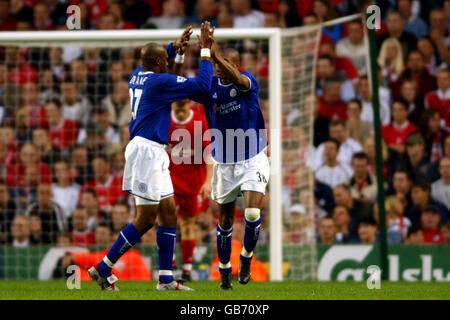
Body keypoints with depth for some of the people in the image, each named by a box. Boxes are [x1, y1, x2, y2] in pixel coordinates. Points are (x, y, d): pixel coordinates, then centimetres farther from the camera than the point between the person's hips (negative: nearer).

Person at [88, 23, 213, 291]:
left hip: (153, 152, 10)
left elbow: (155, 61, 38)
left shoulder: (138, 76, 12)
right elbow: (202, 85, -16)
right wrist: (205, 51, -8)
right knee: (146, 218, -5)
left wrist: (175, 47, 27)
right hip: (147, 151, -10)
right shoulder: (159, 82, -14)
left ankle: (166, 279, 9)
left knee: (169, 213, 9)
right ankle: (103, 268, 0)